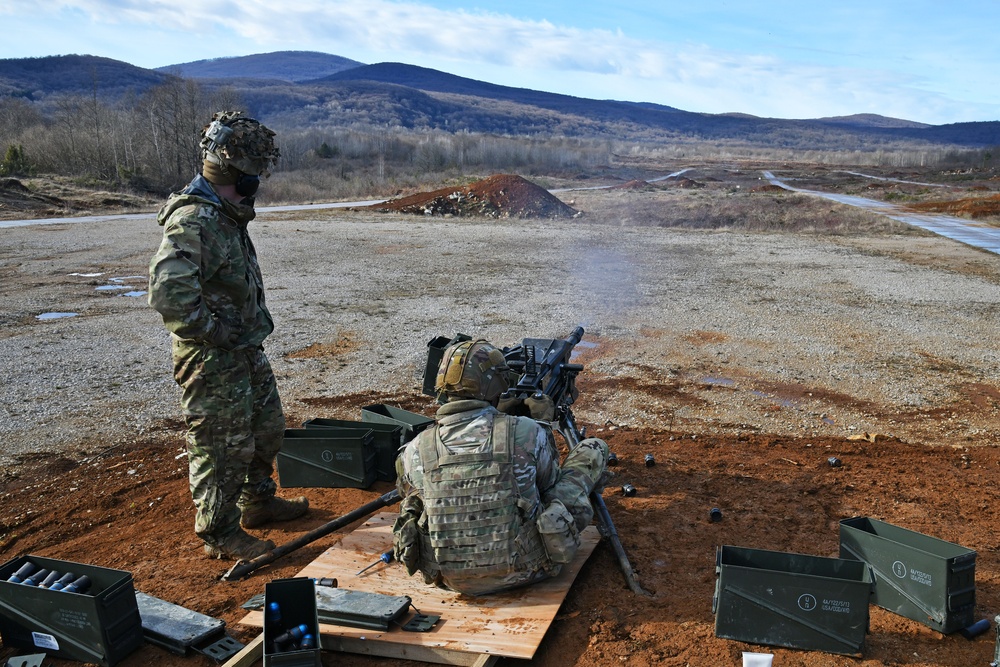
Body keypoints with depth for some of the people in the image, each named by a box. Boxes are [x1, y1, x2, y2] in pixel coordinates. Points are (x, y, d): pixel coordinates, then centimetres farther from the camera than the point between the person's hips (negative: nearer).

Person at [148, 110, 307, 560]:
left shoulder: (226, 214, 9)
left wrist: (251, 328, 13)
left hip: (246, 350, 10)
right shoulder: (192, 221, -23)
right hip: (212, 360, -10)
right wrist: (213, 333, -23)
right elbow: (168, 292, -34)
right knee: (222, 446, 4)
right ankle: (220, 533, 21)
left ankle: (258, 502, 42)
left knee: (267, 429, 22)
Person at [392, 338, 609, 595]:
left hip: (450, 580, 3)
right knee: (594, 449, 10)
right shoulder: (526, 433, -18)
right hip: (523, 571, -2)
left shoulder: (415, 452, -12)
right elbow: (551, 484, 3)